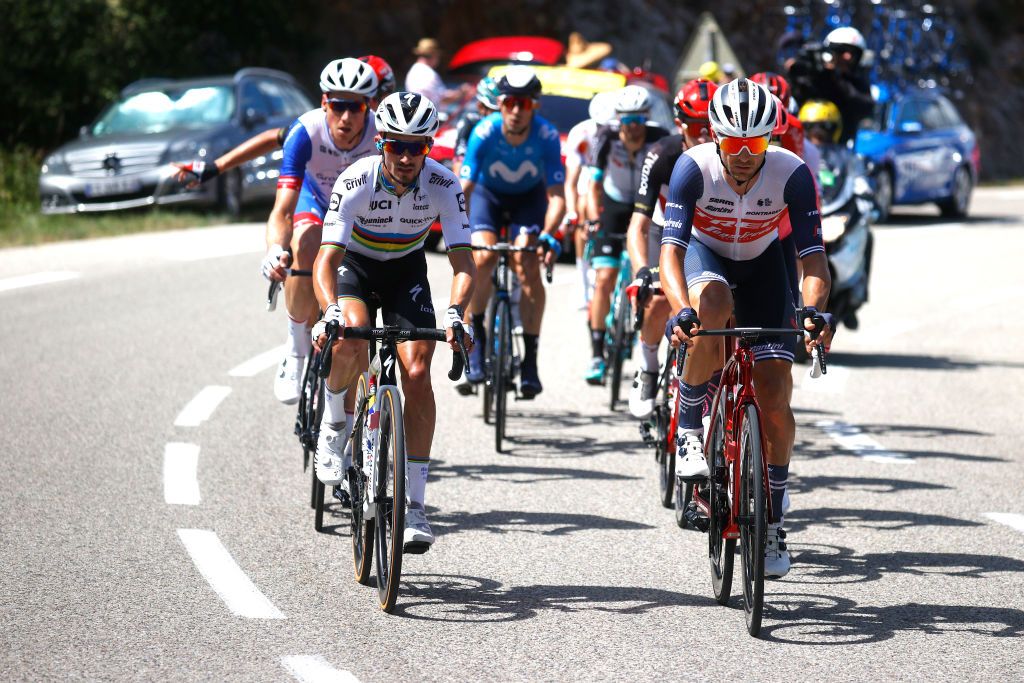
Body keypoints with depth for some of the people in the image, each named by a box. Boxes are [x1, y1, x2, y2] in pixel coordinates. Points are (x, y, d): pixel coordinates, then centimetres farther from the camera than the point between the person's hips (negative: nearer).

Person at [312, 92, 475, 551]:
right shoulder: (357, 181, -29)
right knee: (352, 337, -34)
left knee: (417, 373, -16)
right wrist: (331, 313, -51)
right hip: (355, 264, -1)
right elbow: (326, 260, -33)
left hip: (407, 271, 1)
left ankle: (414, 506, -11)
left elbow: (463, 264, -27)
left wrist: (455, 314, -46)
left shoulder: (442, 185, -25)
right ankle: (334, 422, -2)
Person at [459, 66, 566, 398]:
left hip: (529, 197, 0)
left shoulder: (547, 137, -29)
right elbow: (464, 189, -30)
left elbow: (556, 196, -29)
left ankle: (530, 359, -12)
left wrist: (548, 234, -45)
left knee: (528, 268, -18)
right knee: (483, 259, -24)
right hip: (489, 194, 0)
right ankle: (476, 338, -5)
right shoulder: (484, 133, -30)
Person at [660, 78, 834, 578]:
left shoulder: (791, 173, -28)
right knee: (713, 307, -39)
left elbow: (813, 258, -29)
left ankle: (772, 520, 5)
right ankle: (689, 425, -17)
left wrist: (814, 311, -49)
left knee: (775, 393, -11)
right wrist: (681, 310, -54)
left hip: (762, 263, 1)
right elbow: (671, 250, -37)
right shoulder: (694, 167, -30)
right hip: (706, 255, -1)